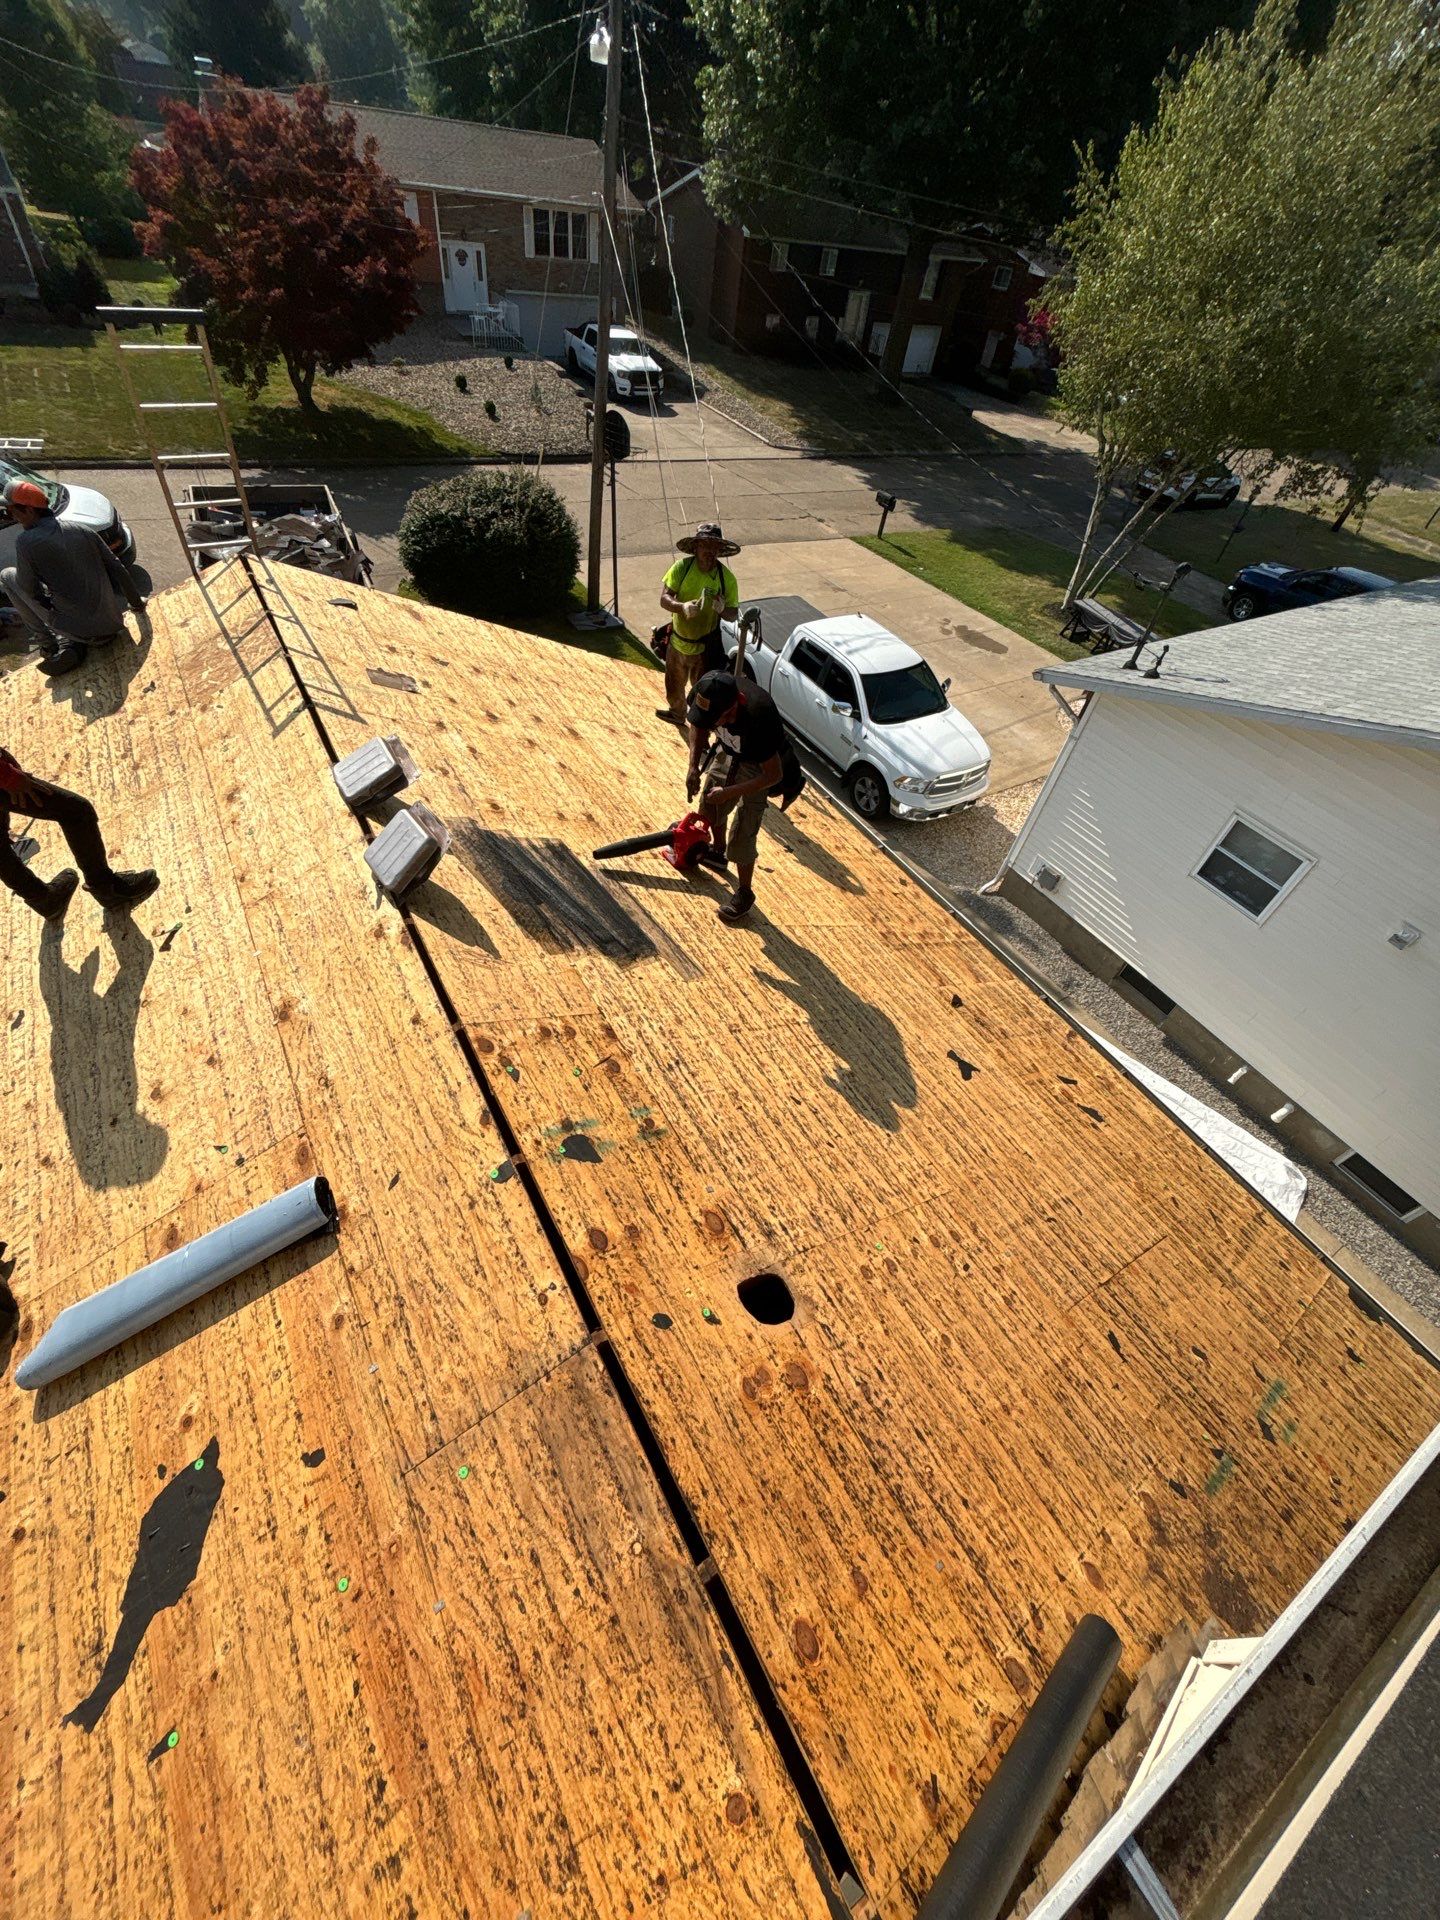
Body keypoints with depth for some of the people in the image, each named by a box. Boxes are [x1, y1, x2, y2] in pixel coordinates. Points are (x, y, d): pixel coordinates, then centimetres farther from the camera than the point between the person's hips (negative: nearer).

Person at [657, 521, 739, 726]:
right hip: (678, 640, 3)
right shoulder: (682, 567, -14)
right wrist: (682, 607, -37)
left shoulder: (727, 578, -14)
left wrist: (722, 610, -31)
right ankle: (677, 711, 54)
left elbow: (733, 615, -7)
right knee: (674, 684, 25)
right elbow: (664, 598, -16)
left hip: (705, 647, -3)